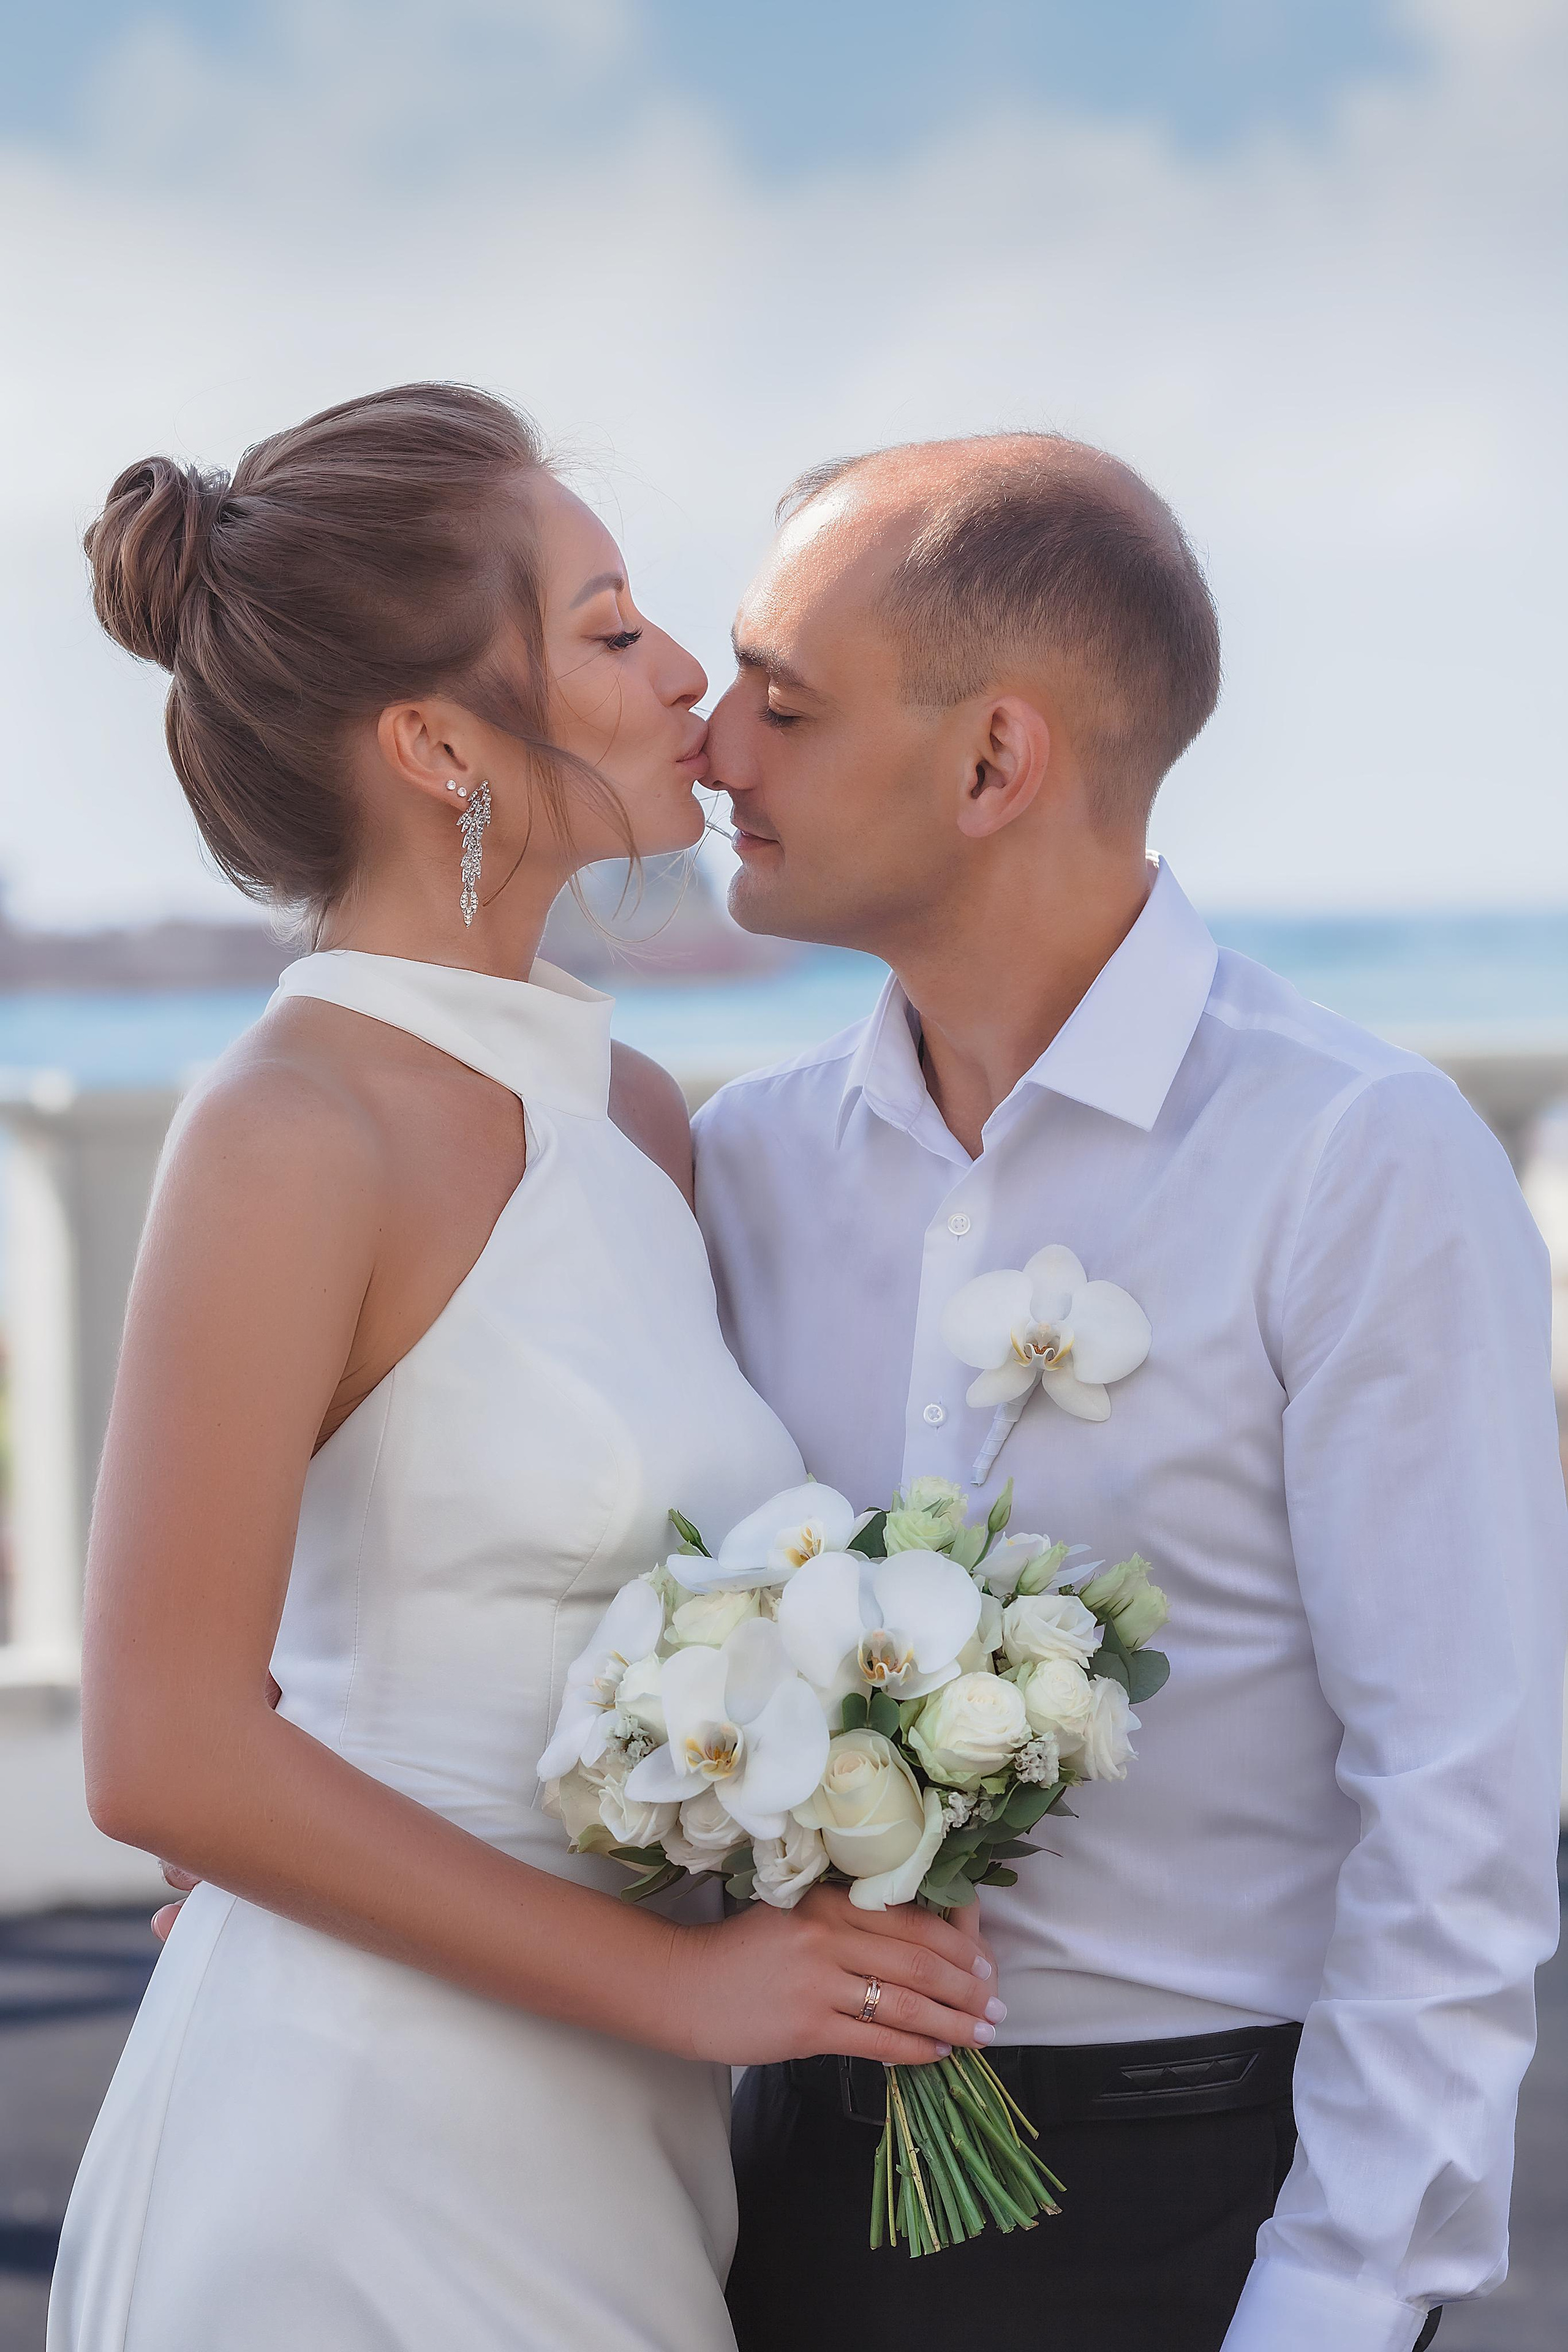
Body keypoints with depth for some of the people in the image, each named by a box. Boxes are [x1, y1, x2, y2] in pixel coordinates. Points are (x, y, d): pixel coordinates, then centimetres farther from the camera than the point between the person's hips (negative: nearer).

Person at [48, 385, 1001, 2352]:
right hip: (367, 2133, -7)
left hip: (607, 2136, 7)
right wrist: (672, 1977, -14)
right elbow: (167, 1756, -18)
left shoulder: (635, 1114, 8)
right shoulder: (290, 1136, -15)